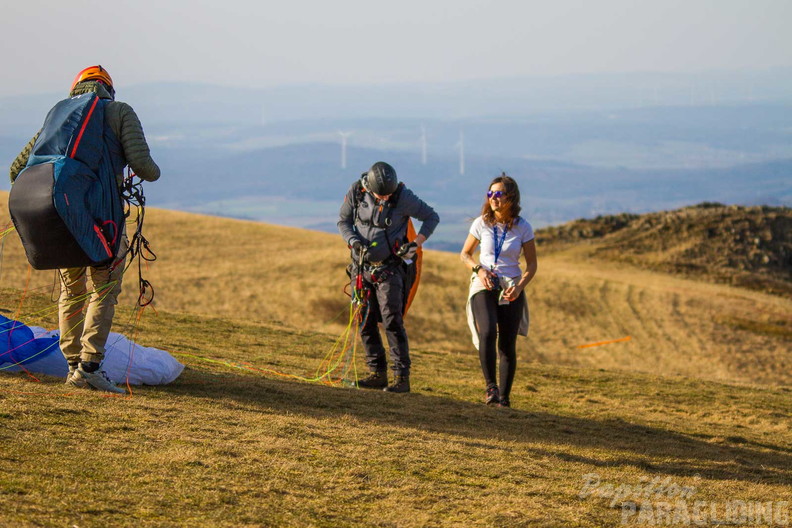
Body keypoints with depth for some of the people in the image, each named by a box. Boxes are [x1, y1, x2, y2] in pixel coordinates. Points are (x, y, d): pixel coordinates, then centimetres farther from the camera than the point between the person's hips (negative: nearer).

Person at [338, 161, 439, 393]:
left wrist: (416, 244, -15)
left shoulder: (403, 197, -15)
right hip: (361, 266, 4)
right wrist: (355, 242, -13)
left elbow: (432, 217, -3)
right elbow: (343, 221, 6)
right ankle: (377, 373, 12)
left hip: (388, 269, -4)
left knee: (392, 322, -10)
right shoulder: (356, 192, -7)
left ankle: (402, 377, -9)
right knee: (365, 322, 4)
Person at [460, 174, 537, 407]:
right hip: (484, 285, 0)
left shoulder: (523, 227, -3)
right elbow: (465, 254, 11)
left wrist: (519, 287, -15)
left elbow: (532, 265, 3)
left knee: (508, 345, -2)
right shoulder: (482, 223, -1)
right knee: (487, 333, -24)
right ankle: (490, 386, -12)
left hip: (511, 289, 0)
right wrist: (478, 270, -9)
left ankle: (504, 396, 8)